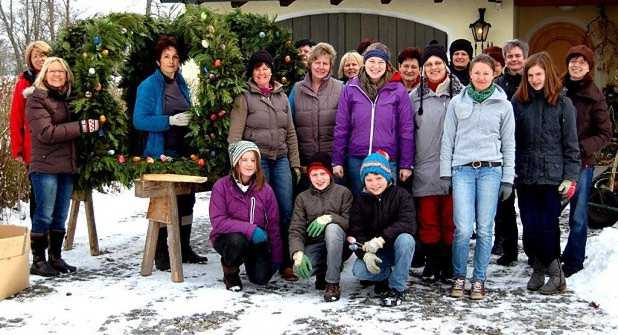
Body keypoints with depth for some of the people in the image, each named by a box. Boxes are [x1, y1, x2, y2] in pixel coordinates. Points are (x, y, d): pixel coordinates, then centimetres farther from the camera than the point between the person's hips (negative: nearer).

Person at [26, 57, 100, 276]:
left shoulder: (66, 98, 16)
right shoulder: (36, 99, -6)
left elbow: (70, 127, 24)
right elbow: (46, 133, -17)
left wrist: (89, 124, 3)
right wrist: (80, 127, -19)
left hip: (67, 166, 7)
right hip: (45, 167, -7)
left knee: (60, 217, 11)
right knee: (44, 216, -3)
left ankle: (56, 258, 20)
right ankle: (38, 261, 7)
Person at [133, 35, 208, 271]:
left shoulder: (182, 84, 11)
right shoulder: (149, 85, -8)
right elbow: (139, 120, -15)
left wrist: (190, 119, 4)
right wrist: (170, 121, -23)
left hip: (183, 151, 6)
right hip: (161, 153, -6)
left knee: (186, 200, 11)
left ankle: (184, 248, 24)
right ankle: (160, 254, 12)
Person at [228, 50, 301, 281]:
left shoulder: (282, 96, 16)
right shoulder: (245, 97, 1)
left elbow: (290, 133, 17)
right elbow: (235, 134, -4)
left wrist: (295, 163, 12)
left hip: (281, 159, 4)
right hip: (256, 159, -4)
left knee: (286, 210, -1)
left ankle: (286, 262, 7)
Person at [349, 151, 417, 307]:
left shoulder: (401, 195, -9)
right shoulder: (360, 201, 1)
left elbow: (408, 224, -25)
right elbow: (355, 234, -8)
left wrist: (381, 239, -36)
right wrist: (365, 253, -28)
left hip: (397, 248, -2)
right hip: (374, 253, 2)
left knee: (405, 239, -35)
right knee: (359, 271, -27)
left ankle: (397, 288, -19)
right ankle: (386, 275, 7)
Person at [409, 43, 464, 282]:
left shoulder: (461, 93, 1)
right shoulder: (415, 96, 9)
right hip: (425, 167, 2)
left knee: (451, 218, 4)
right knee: (427, 219, 6)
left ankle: (449, 264, 16)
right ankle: (432, 260, 19)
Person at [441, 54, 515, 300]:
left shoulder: (503, 105, 9)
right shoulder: (457, 103, 9)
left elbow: (508, 143, 10)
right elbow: (448, 139, 10)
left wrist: (508, 178, 6)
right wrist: (445, 174, 4)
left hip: (490, 169, 1)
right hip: (462, 169, 0)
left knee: (485, 229, 1)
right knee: (463, 229, -9)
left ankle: (479, 280, 15)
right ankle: (459, 277, 11)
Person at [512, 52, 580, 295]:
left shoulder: (563, 104, 2)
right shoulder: (519, 101, 6)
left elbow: (571, 144, 3)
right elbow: (511, 140, 6)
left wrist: (571, 177, -3)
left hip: (552, 175, -2)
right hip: (525, 175, 2)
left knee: (548, 226, -2)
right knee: (529, 226, 3)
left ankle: (554, 272, 15)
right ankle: (538, 268, 21)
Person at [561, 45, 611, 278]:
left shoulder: (594, 96, -3)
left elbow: (605, 134, -3)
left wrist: (582, 148, -17)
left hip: (581, 163, -3)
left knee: (578, 217, 4)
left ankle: (573, 261, 17)